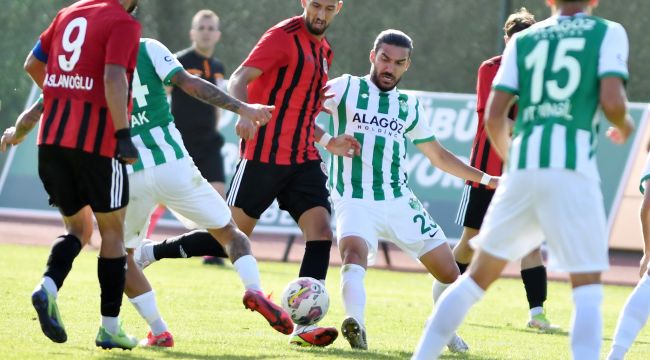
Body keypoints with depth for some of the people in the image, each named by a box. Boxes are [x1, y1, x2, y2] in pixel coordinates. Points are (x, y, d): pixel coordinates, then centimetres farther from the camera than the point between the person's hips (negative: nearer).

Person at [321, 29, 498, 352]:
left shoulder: (410, 107, 15)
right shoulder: (346, 88, 2)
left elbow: (439, 156, 25)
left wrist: (485, 179, 19)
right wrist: (325, 140, -22)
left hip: (399, 202, 5)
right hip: (355, 202, -5)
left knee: (449, 273, 4)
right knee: (354, 256, -36)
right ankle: (355, 325, -52)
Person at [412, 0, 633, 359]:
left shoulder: (523, 40, 18)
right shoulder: (608, 33, 8)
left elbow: (493, 117, 11)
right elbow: (612, 101, -6)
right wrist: (624, 128, 16)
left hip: (521, 167, 4)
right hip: (572, 167, -4)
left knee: (478, 276, 15)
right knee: (587, 291, 3)